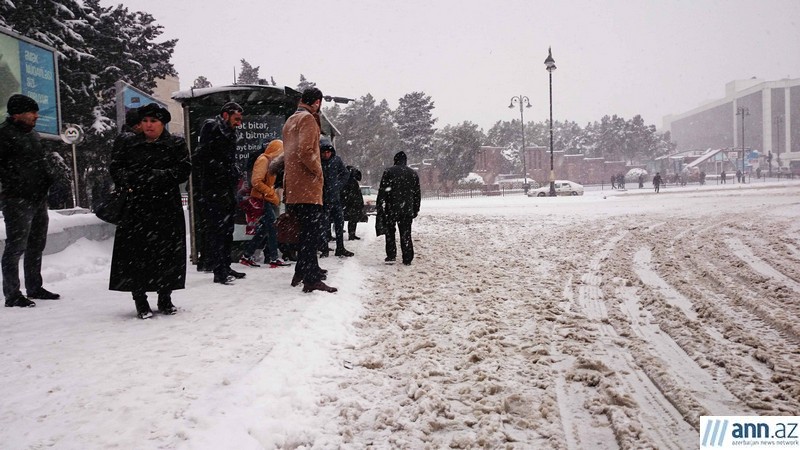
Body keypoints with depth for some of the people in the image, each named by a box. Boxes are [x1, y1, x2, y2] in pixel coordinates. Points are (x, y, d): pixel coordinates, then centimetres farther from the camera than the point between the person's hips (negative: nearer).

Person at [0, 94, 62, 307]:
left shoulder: (33, 134, 17)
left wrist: (49, 178, 10)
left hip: (39, 199, 9)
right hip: (18, 201, -9)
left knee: (36, 246, 15)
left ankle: (34, 288, 26)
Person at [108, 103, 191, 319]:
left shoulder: (176, 144, 7)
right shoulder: (128, 143, 13)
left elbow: (183, 170, -4)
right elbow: (115, 167, 9)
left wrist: (156, 177, -15)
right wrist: (128, 181, -11)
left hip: (166, 206, -1)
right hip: (136, 206, 1)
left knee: (167, 252, 2)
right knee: (136, 254, -3)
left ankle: (165, 299, 17)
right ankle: (140, 301, 7)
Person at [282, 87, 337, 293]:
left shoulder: (290, 120, 22)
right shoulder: (307, 118, -8)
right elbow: (305, 151, -21)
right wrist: (318, 170, -8)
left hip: (293, 187, 9)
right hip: (307, 186, -9)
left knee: (305, 231, 17)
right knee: (311, 233, -10)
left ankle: (301, 272, 24)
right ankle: (312, 279, -11)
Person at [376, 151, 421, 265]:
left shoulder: (388, 172, -2)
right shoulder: (413, 173, 10)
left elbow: (382, 191, -6)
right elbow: (417, 194, 13)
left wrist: (379, 207, -2)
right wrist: (416, 210, 18)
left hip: (391, 208, -2)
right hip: (407, 209, 3)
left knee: (390, 232, 11)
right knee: (406, 234, 6)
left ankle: (391, 256, 6)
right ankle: (407, 259, 5)